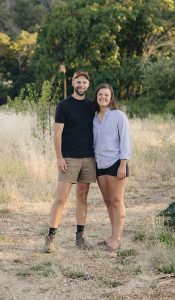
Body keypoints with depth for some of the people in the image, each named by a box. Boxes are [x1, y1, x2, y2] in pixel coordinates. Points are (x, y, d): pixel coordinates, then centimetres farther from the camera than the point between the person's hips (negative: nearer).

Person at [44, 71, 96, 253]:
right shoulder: (64, 105, -2)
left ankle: (80, 236, 13)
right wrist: (59, 158, -12)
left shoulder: (91, 106, 11)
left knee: (82, 197, 8)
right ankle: (50, 237, -6)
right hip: (69, 159, -4)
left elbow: (96, 131, 15)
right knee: (61, 198, -8)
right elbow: (57, 133, -6)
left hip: (88, 158, 4)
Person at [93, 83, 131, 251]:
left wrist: (123, 165, -14)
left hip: (115, 163, -6)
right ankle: (114, 236, 18)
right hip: (100, 165, 6)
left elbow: (125, 140, -8)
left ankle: (116, 238, 0)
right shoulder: (94, 118, 10)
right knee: (108, 201, 10)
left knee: (116, 201, -3)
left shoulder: (119, 116, -5)